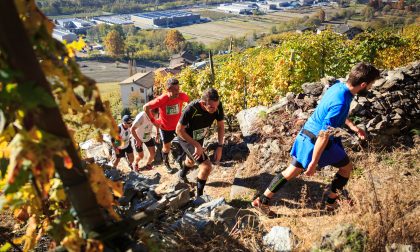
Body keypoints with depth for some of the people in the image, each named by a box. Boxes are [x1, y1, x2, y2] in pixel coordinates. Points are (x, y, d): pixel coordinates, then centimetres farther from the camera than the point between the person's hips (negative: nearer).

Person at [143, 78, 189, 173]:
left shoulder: (182, 96, -23)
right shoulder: (162, 99, -31)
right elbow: (146, 107, -23)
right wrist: (153, 120, -18)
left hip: (178, 125, 2)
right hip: (165, 127, -2)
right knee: (167, 147, 16)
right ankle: (166, 163, 44)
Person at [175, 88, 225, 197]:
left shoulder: (217, 106, -26)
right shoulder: (191, 109, -39)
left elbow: (221, 126, -10)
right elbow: (179, 130, -27)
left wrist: (220, 147, -17)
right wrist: (197, 145, -29)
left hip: (199, 138, 6)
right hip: (187, 139, -6)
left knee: (191, 160, 33)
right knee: (207, 166, -19)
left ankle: (182, 174, 67)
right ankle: (199, 196, 4)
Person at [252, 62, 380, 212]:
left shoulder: (338, 86, 0)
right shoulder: (341, 103, -28)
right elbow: (323, 136, -28)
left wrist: (352, 126, 19)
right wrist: (314, 162, -23)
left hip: (306, 135, 8)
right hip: (316, 140, -8)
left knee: (293, 171, 14)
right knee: (346, 167, 17)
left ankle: (262, 200, 19)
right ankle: (331, 202, 32)